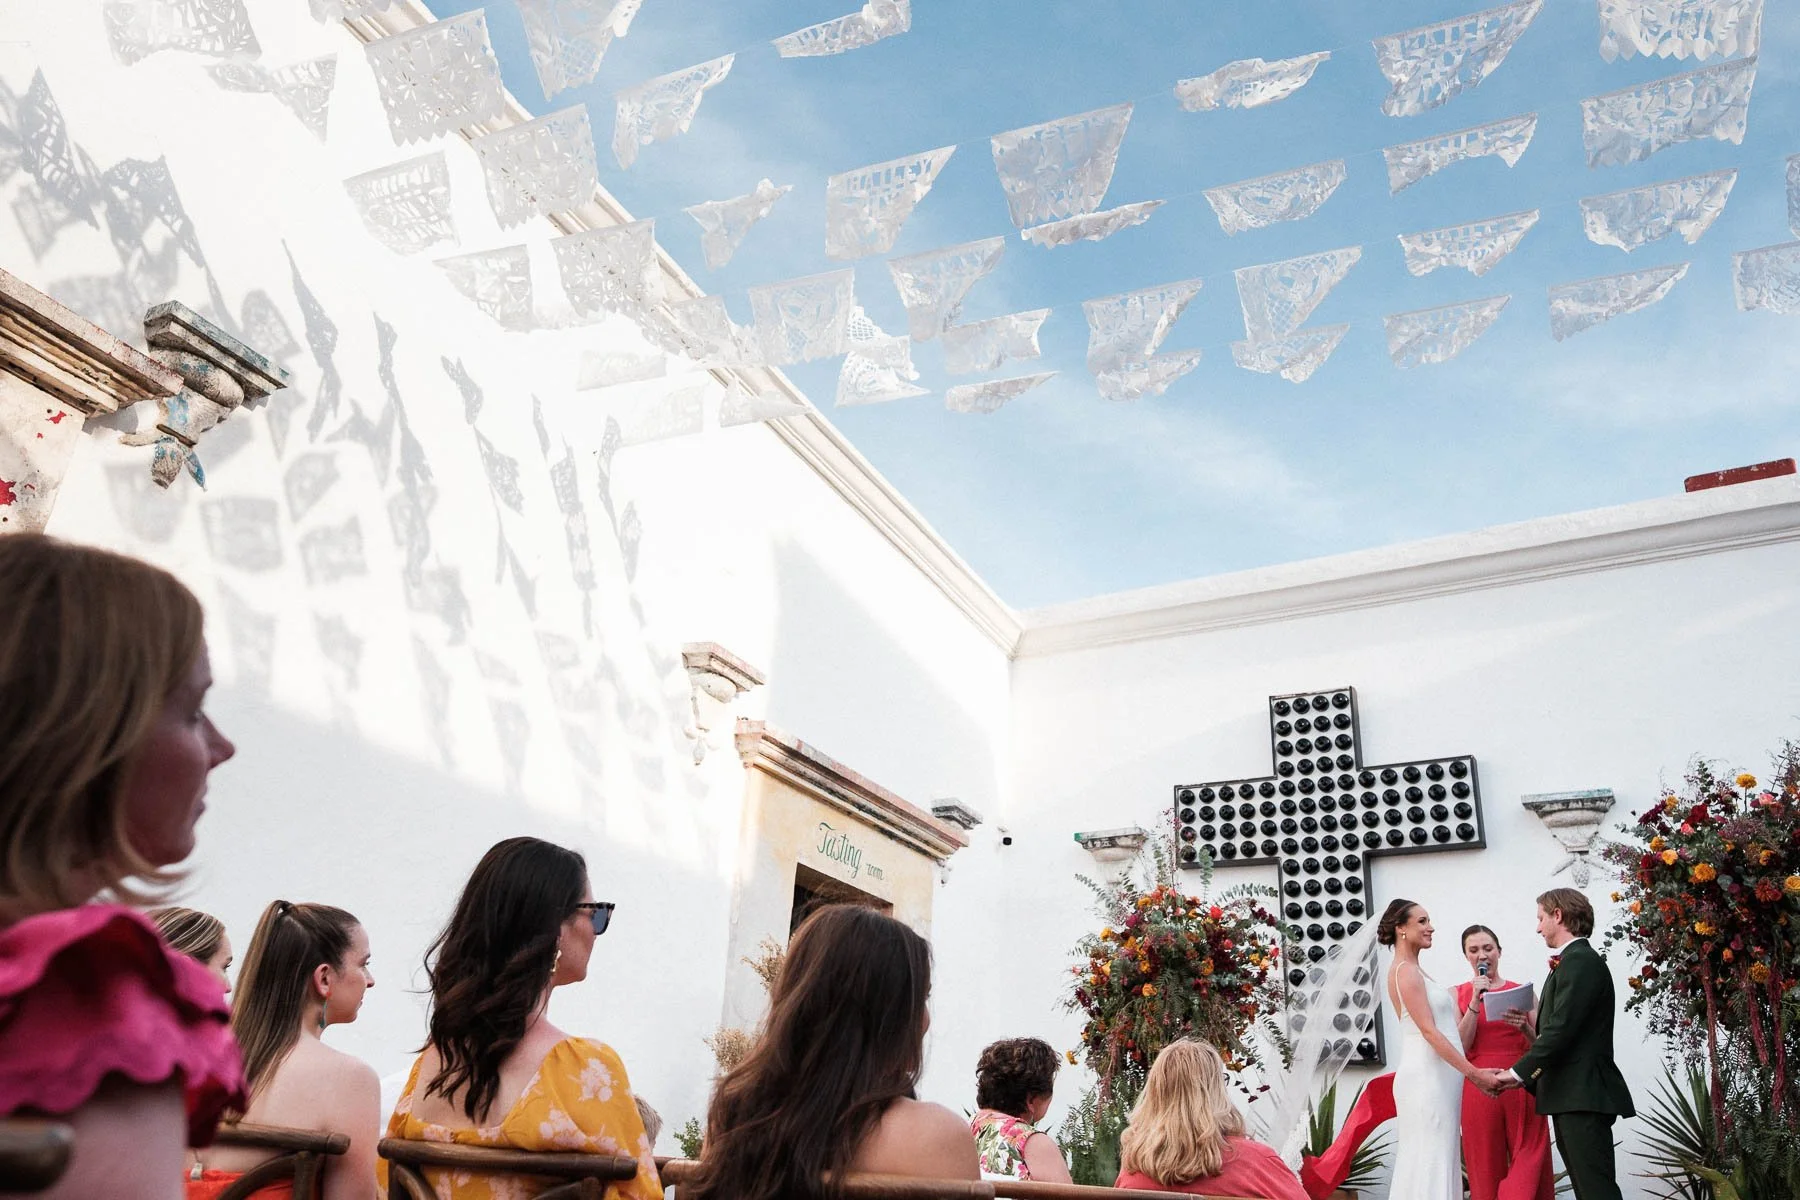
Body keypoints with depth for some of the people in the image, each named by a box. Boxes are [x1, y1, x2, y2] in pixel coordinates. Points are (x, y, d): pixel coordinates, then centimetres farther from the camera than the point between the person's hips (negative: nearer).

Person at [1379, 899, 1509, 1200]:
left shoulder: (1416, 971, 18)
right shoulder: (1405, 971, -12)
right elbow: (1429, 1030, -18)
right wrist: (1474, 1073, -19)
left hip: (1438, 1078, 9)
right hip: (1426, 1079, -9)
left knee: (1439, 1161, 10)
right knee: (1430, 1161, -8)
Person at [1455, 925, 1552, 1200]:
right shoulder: (1457, 994, 6)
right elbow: (1459, 1048, -4)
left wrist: (1524, 1028, -13)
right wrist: (1475, 1002, -11)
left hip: (1522, 1086, 1)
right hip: (1479, 1087, -1)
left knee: (1528, 1164, -2)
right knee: (1487, 1167, 4)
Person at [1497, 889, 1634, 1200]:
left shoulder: (1580, 961, -14)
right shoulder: (1573, 961, 18)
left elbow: (1561, 1029, -21)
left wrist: (1519, 1072, -18)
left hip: (1583, 1096, -10)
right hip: (1572, 1096, 10)